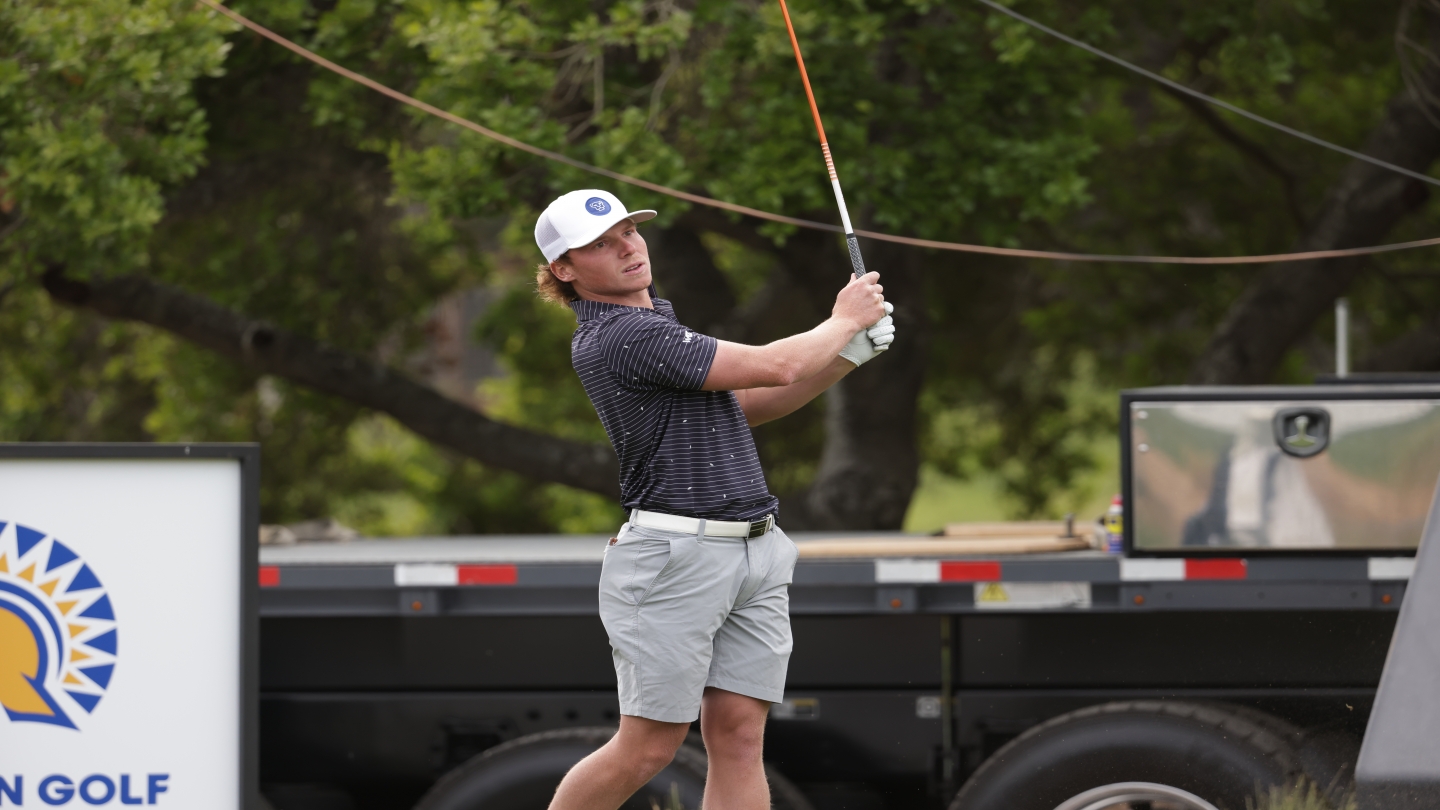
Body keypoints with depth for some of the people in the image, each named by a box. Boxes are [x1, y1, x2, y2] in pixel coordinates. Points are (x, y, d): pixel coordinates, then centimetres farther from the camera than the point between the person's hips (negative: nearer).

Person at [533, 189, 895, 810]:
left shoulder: (653, 319, 17)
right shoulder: (621, 338, -16)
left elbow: (747, 404, 23)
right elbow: (774, 368, -17)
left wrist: (846, 356, 9)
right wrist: (842, 321, 2)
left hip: (756, 548, 9)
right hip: (677, 556, -9)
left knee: (738, 736, 1)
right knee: (648, 748, -4)